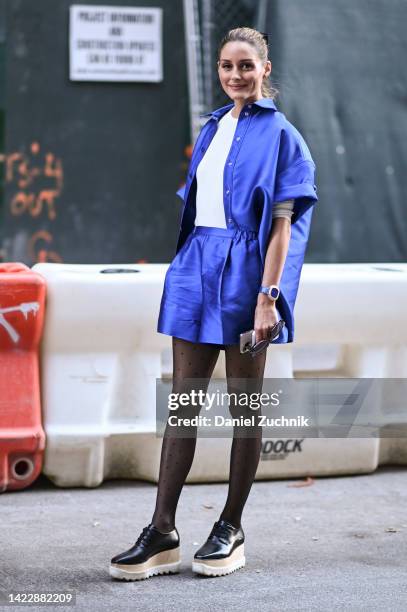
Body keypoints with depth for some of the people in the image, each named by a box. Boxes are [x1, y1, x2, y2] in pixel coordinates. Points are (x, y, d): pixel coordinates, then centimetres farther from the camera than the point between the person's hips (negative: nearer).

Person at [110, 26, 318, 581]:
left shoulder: (279, 134, -5)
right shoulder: (212, 129, 14)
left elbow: (281, 223, -11)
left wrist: (268, 297, -18)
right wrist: (184, 271, 15)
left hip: (244, 272, -6)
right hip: (196, 268, 6)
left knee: (244, 405, 5)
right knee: (183, 403, 4)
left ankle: (231, 530, 15)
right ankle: (162, 533, 6)